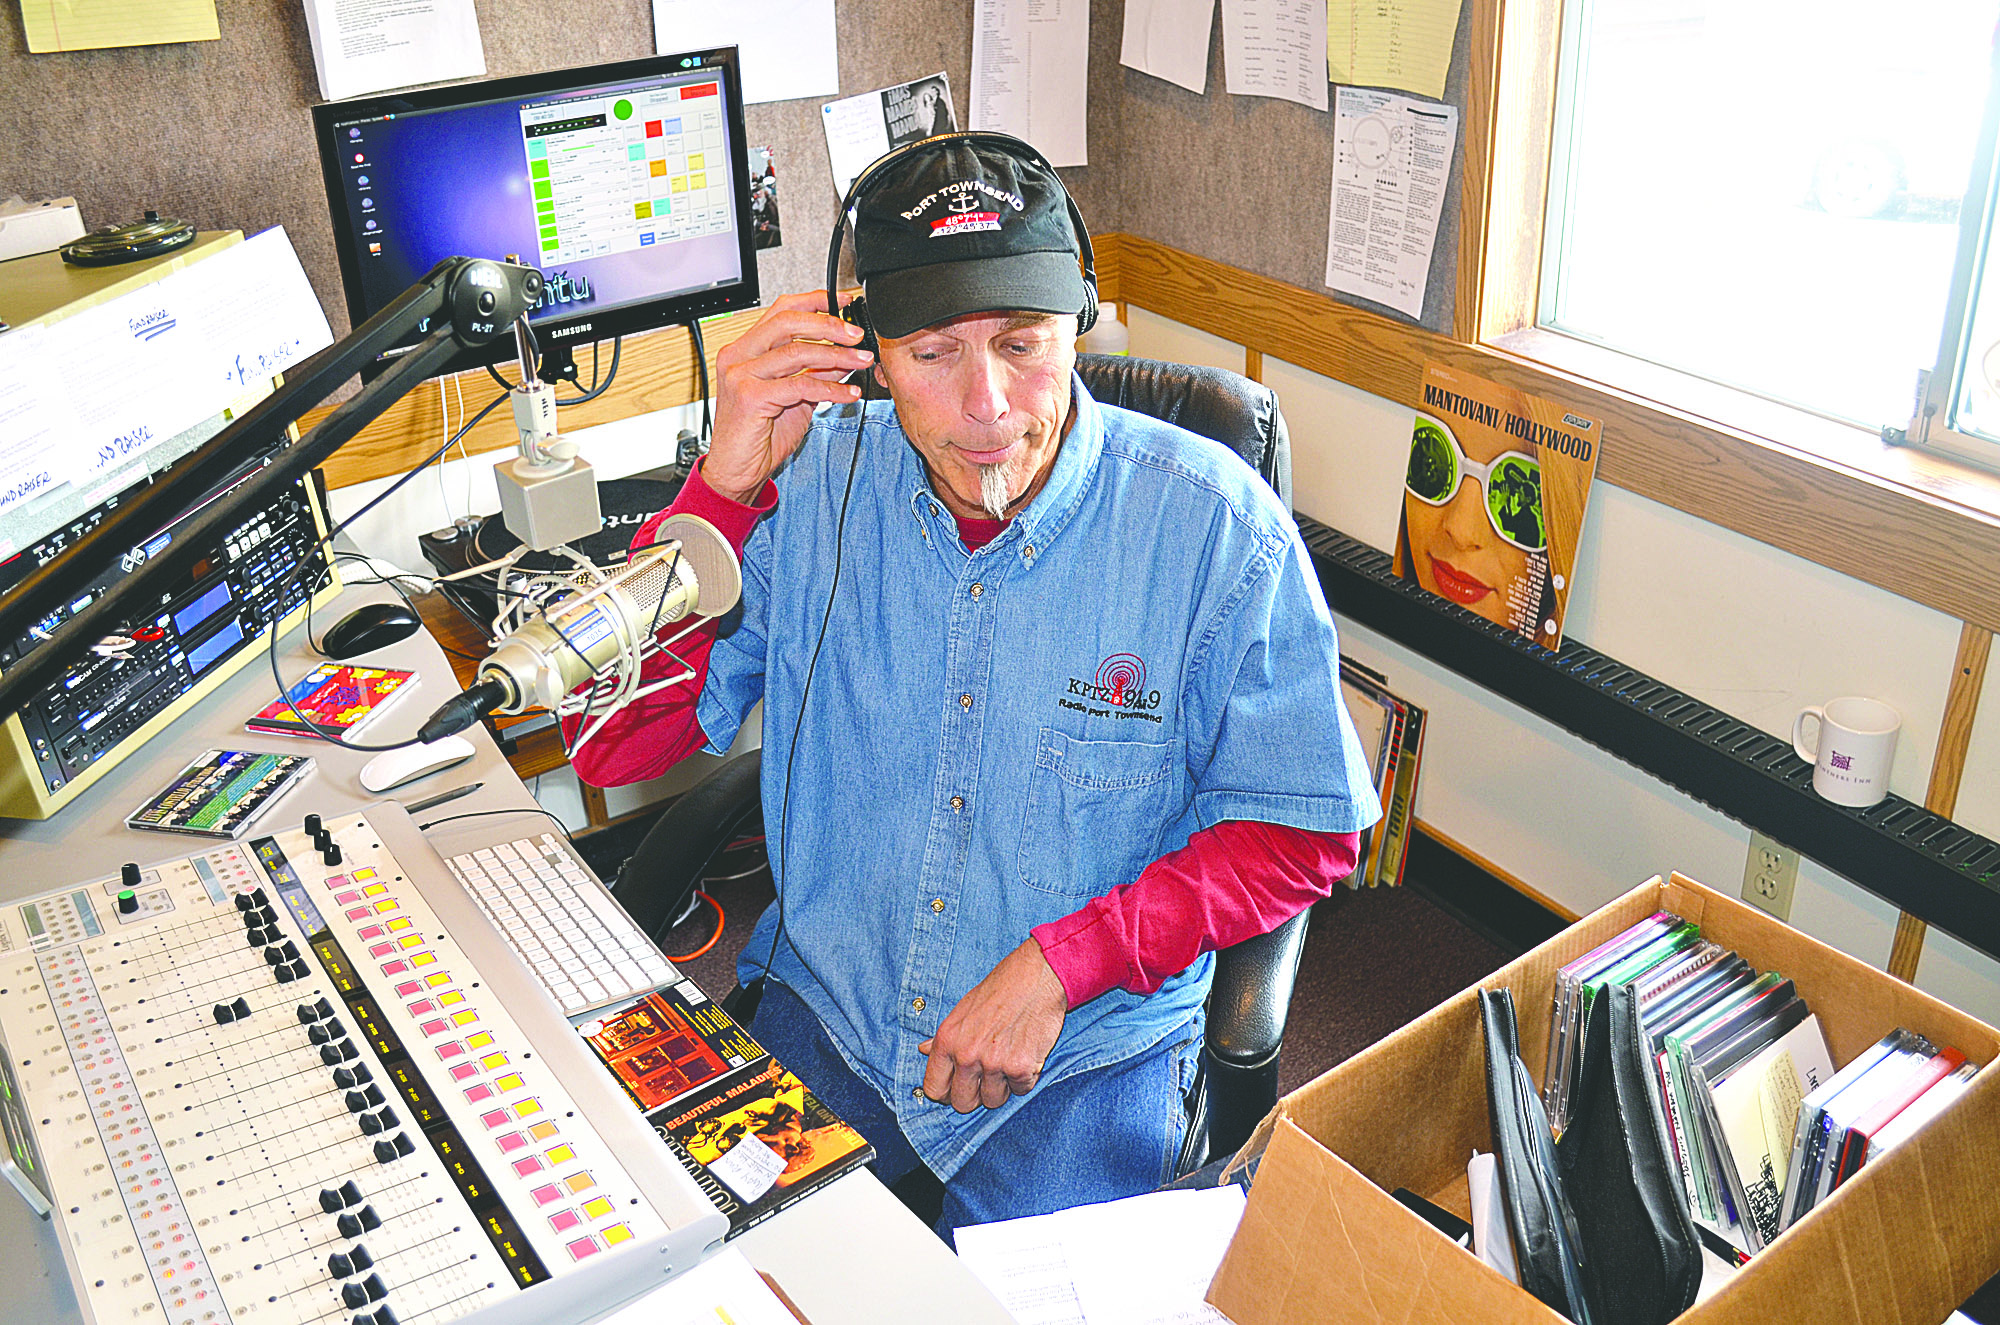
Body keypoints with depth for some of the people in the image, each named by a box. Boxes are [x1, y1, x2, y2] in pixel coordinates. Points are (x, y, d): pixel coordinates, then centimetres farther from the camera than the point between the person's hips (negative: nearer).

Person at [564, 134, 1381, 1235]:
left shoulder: (1213, 525, -15)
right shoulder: (812, 482, -7)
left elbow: (1298, 833, -7)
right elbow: (612, 746, -10)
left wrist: (1059, 964, -18)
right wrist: (726, 484, -21)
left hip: (1087, 1049, -2)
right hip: (821, 1010, 3)